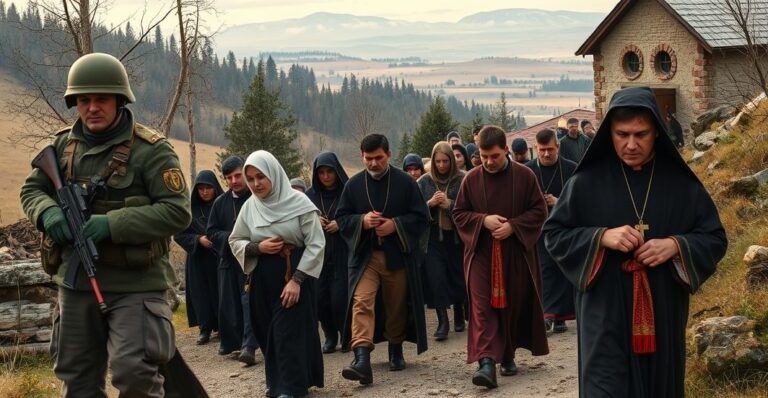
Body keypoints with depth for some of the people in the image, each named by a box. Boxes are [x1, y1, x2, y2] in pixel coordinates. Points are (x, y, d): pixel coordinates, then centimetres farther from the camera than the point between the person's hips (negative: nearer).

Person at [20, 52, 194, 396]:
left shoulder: (150, 150, -11)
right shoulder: (63, 145, 7)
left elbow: (177, 211, -16)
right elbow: (31, 190, 16)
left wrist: (112, 224, -25)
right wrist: (48, 213, -9)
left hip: (135, 284, -6)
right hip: (76, 281, 6)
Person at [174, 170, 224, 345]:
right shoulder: (190, 209, 1)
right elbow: (179, 234, 1)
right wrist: (198, 239, -14)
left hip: (221, 258, -1)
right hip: (198, 260, 1)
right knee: (201, 293, 1)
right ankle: (205, 329, 6)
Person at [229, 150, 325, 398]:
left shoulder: (298, 202, -10)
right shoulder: (249, 207, 3)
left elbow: (316, 243, -11)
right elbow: (235, 241, 11)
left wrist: (297, 279, -18)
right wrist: (258, 248, -10)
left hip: (294, 275, -4)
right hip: (262, 279, 4)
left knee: (290, 332, -8)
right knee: (269, 332, 9)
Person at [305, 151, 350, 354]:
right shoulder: (310, 195, 6)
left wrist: (341, 224, -16)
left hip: (342, 255, -3)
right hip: (317, 255, 3)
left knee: (339, 298, -8)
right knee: (320, 298, 2)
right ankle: (330, 336, 20)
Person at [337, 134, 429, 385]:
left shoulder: (405, 183, -1)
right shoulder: (354, 185, 4)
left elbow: (421, 216, -1)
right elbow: (341, 218, 6)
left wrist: (395, 225, -15)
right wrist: (362, 221, -13)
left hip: (398, 256, 0)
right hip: (365, 255, 0)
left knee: (397, 307, 10)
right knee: (361, 302, -17)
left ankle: (396, 351, 32)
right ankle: (362, 359, -26)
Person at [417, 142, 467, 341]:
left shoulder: (463, 180, -4)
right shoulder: (424, 182, 4)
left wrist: (449, 204, -19)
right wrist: (430, 204, -12)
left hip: (457, 237, -1)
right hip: (433, 237, 1)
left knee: (458, 276, 8)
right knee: (436, 278, -7)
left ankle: (459, 316, 29)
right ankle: (442, 321, -2)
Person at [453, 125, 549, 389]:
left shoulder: (524, 176, -2)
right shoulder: (471, 179, 1)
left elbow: (539, 210, -1)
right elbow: (459, 214, 5)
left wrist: (513, 226, -15)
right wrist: (483, 220, -13)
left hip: (516, 253, 0)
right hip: (481, 252, 0)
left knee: (514, 305, 7)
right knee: (482, 306, -11)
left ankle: (508, 355, 24)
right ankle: (487, 362, -19)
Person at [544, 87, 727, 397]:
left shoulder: (682, 182, 1)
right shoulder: (587, 181, -3)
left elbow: (715, 239, 4)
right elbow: (553, 234, -1)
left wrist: (676, 246, -15)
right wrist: (601, 237, -17)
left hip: (663, 318, 3)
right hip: (605, 318, -2)